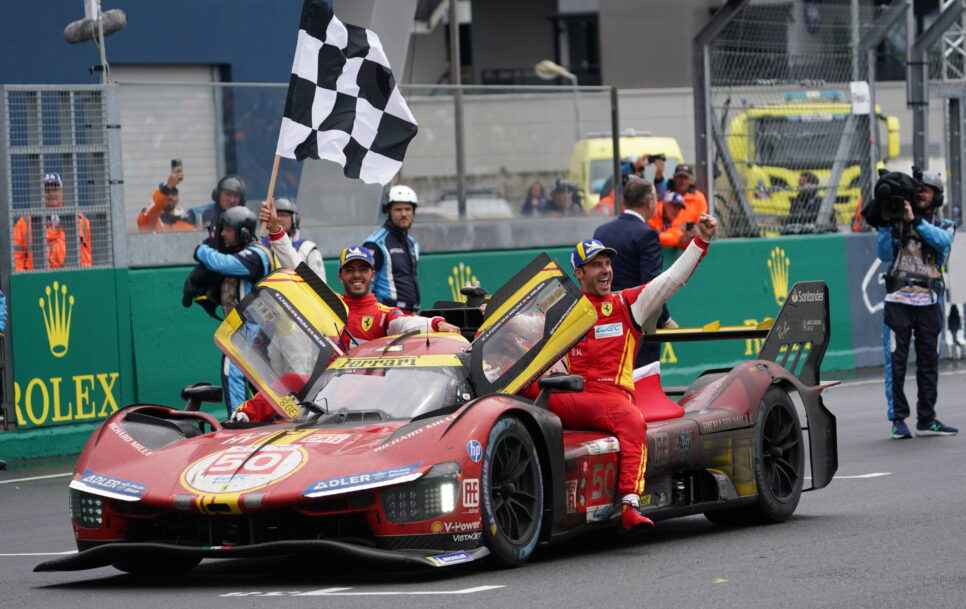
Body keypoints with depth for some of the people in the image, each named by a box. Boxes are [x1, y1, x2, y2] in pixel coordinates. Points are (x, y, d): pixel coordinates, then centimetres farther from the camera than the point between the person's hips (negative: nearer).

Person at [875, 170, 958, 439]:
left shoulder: (944, 226, 11)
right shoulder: (898, 222, 9)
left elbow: (943, 241, -13)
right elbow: (884, 254, -2)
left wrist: (915, 220, -24)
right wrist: (884, 225, -14)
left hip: (929, 303, 1)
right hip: (898, 300, -1)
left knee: (929, 363, 5)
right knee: (896, 363, -5)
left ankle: (926, 419, 11)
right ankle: (898, 419, -2)